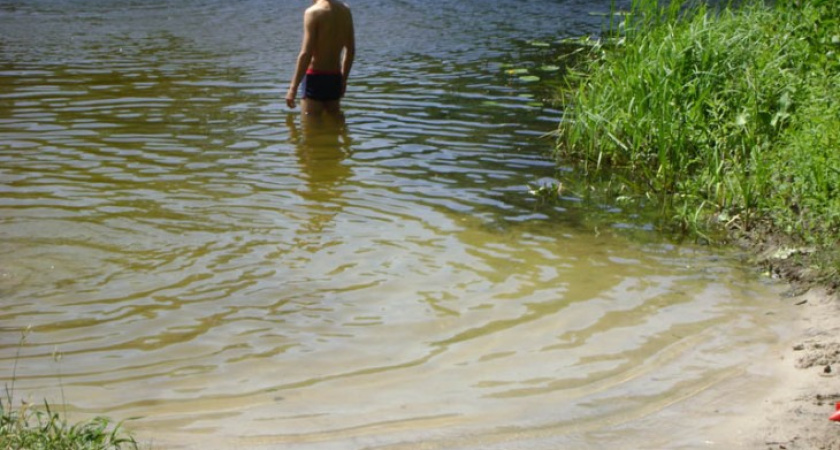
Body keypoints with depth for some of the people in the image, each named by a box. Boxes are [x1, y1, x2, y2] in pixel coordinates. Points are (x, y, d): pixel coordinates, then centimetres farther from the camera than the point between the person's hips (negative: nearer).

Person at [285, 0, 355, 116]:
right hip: (335, 78, 7)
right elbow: (351, 50, 12)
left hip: (315, 77, -7)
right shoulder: (345, 10, 6)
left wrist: (293, 88, -15)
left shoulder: (313, 12, -14)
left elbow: (306, 54, -19)